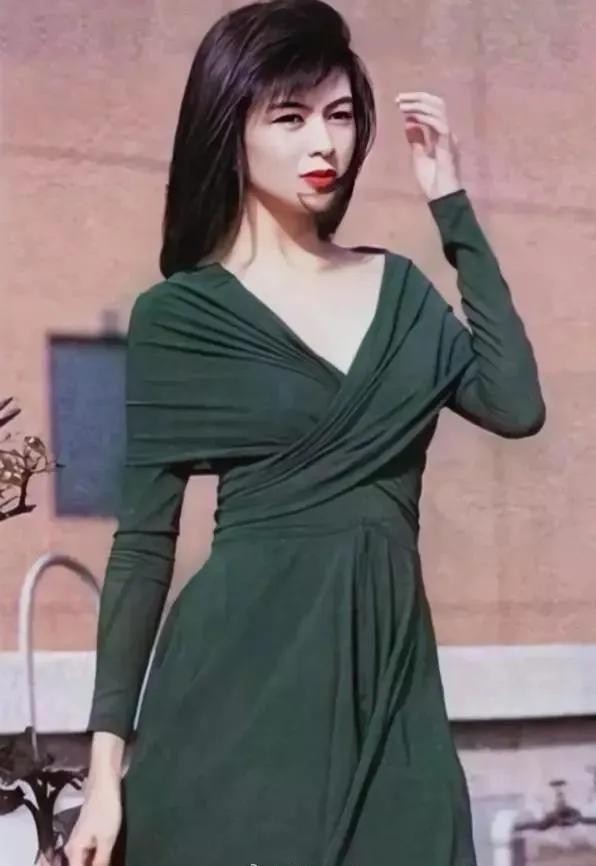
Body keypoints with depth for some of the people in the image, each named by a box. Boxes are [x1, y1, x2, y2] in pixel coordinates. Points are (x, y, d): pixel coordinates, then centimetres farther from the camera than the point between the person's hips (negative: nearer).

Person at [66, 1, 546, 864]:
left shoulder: (397, 286, 12)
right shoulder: (180, 313, -1)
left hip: (387, 675, 4)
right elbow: (143, 540, -1)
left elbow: (516, 405, -4)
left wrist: (453, 204, 0)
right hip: (245, 680, -4)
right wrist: (108, 758, -6)